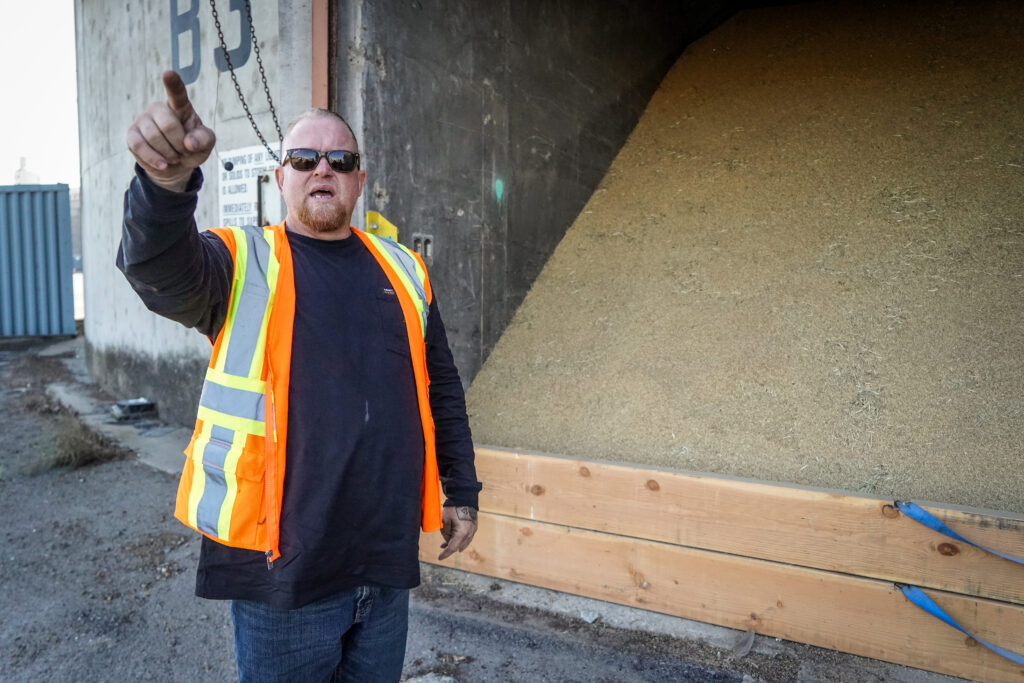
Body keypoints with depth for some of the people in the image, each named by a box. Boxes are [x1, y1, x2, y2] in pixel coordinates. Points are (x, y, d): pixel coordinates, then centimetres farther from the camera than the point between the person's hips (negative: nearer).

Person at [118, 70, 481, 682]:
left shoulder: (402, 270, 7)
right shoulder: (243, 264, -3)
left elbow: (442, 388, 12)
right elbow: (161, 271, -26)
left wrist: (463, 491, 13)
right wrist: (168, 179, -46)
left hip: (388, 560, 4)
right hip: (284, 565, -3)